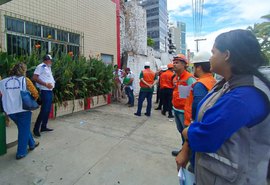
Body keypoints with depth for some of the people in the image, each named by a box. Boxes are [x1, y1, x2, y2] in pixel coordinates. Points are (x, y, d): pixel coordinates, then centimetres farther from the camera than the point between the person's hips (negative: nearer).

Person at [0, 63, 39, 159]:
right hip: (23, 109, -5)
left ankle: (32, 144, 38)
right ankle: (21, 153, 17)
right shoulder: (25, 80, -7)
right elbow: (35, 94, -9)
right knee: (24, 130, 9)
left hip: (10, 111, 5)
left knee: (23, 128, 23)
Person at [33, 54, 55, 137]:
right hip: (45, 91, -9)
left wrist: (52, 83, 6)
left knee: (48, 110, 12)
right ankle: (36, 129, 2)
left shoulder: (48, 68, 18)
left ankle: (43, 127, 22)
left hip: (50, 91, 9)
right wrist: (45, 84, -20)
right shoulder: (41, 66, -9)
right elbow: (34, 77, -17)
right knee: (44, 110, -9)